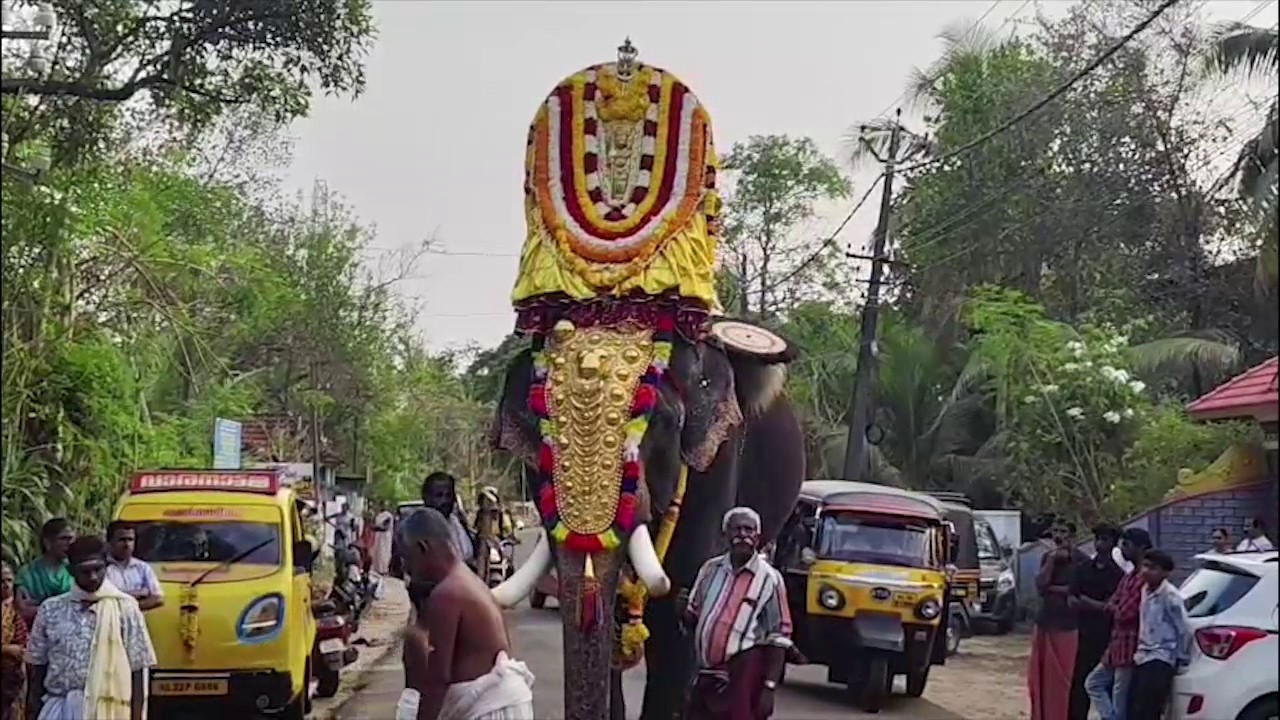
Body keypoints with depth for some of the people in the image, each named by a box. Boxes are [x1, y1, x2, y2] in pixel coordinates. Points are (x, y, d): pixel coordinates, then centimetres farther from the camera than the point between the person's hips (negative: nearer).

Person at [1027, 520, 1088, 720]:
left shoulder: (1080, 560, -6)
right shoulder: (1047, 557, 11)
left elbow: (1078, 592, -13)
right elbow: (1040, 585, -2)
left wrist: (1050, 588, -6)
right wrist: (1052, 560, -12)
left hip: (1067, 625, -5)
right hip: (1044, 622, 5)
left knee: (1063, 677, -5)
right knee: (1039, 675, 7)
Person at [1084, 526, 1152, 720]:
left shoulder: (1144, 578, -19)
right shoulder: (1129, 576, 15)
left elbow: (1125, 613, -21)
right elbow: (1110, 607, 15)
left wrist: (1115, 609, -2)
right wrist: (1115, 608, -6)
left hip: (1130, 648, -11)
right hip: (1116, 646, 11)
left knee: (1120, 704, -4)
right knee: (1094, 683, 16)